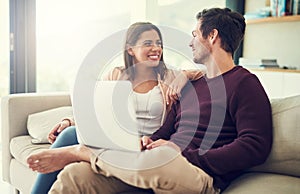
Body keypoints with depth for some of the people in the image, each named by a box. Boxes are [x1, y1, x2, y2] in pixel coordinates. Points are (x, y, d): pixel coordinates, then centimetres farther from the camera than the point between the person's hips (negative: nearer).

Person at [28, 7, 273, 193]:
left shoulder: (245, 83, 1)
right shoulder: (192, 83, 24)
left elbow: (255, 147, -11)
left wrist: (185, 155, -16)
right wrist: (150, 141, -1)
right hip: (162, 165, 7)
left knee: (162, 160, -39)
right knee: (75, 174, -13)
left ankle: (85, 152, -13)